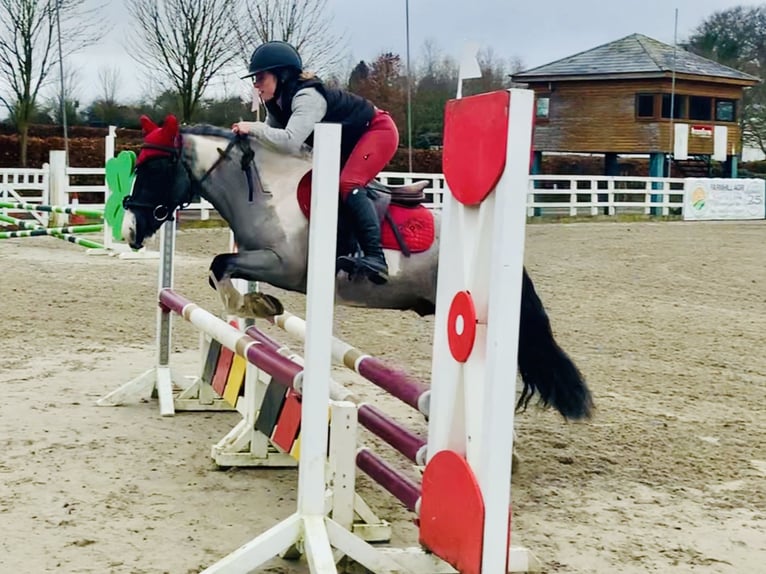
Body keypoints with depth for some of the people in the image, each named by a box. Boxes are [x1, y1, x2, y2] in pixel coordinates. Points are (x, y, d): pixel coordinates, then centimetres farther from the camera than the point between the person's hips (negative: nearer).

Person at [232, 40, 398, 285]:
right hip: (347, 144, 10)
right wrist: (245, 134, -13)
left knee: (348, 185, -28)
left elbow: (290, 141, -45)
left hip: (377, 130, -10)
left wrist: (254, 128, -37)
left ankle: (375, 258, -36)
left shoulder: (307, 97, -32)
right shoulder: (276, 104, -2)